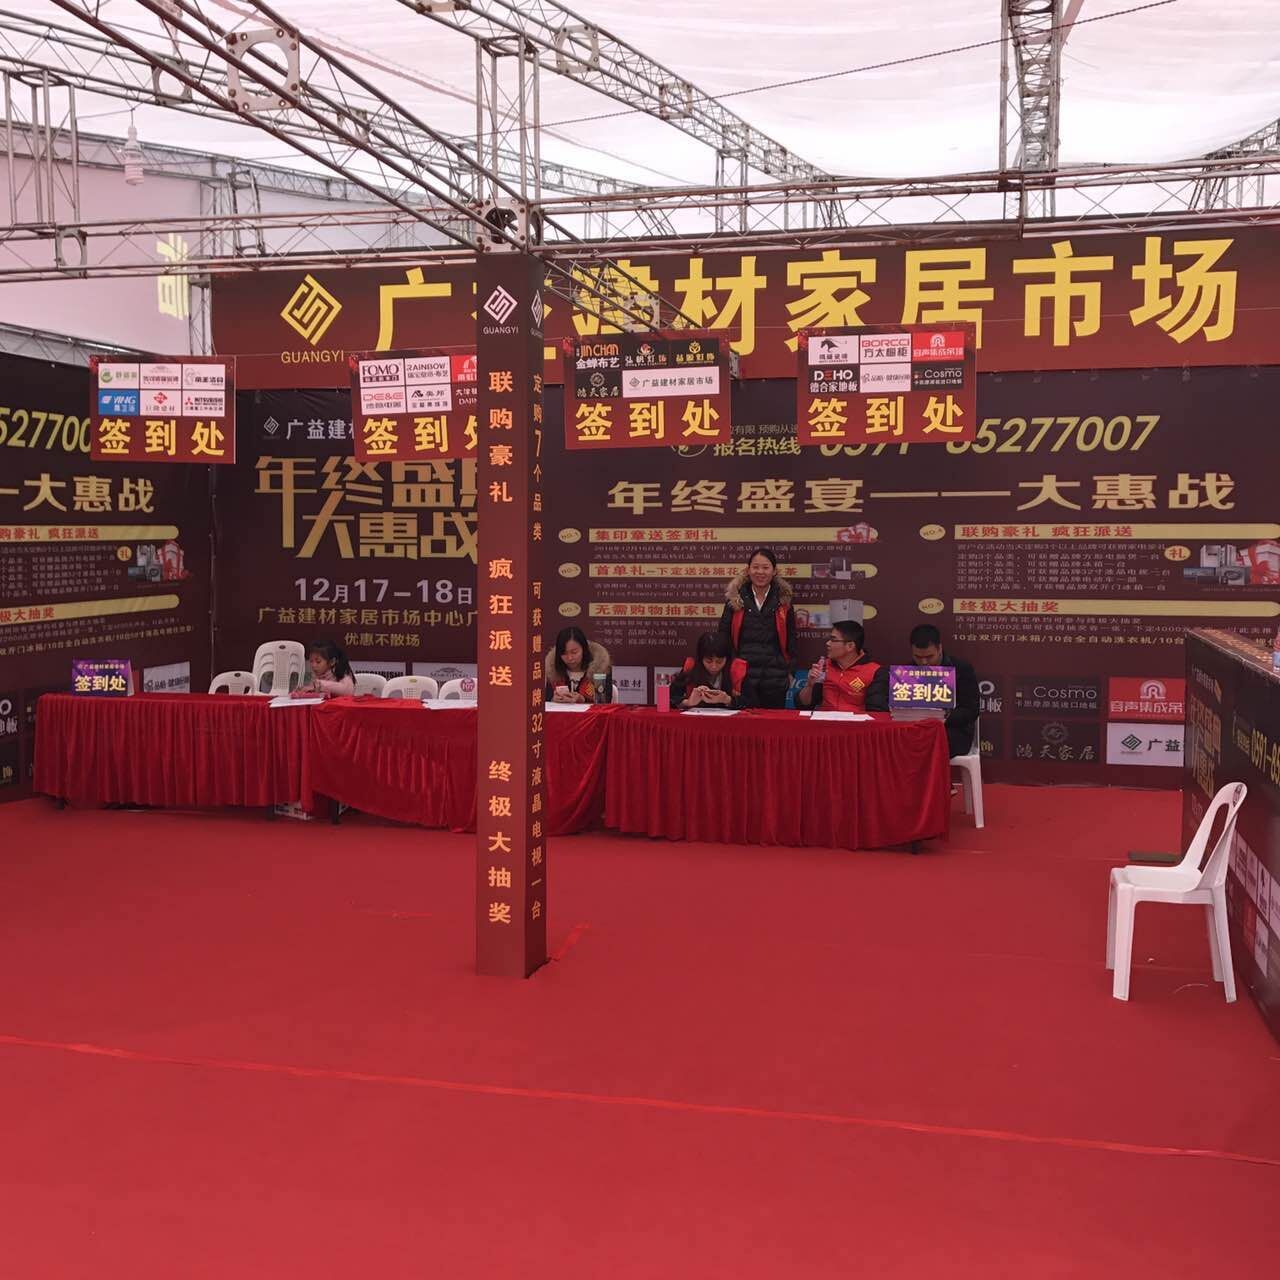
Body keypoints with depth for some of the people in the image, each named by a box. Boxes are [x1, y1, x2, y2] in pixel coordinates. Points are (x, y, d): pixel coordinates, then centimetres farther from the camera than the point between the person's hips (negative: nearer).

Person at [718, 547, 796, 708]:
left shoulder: (783, 600, 7)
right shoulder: (736, 598, 5)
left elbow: (790, 639, 12)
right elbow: (723, 635, 7)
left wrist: (790, 671, 8)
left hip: (775, 676, 1)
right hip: (743, 675, -1)